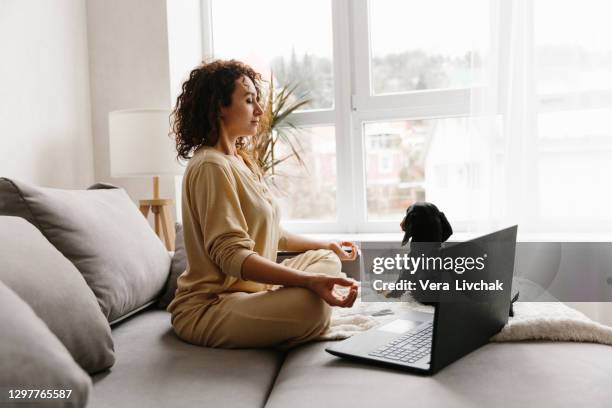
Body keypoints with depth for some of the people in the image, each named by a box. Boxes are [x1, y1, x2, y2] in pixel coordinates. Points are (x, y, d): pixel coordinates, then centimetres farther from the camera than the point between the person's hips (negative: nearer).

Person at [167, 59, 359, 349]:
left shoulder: (241, 160, 14)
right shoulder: (212, 166, -18)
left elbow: (270, 233, 22)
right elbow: (231, 254, -27)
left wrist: (326, 245, 25)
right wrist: (309, 281, -35)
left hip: (248, 289, 11)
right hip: (207, 308, -10)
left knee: (326, 260, 15)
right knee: (311, 304, -33)